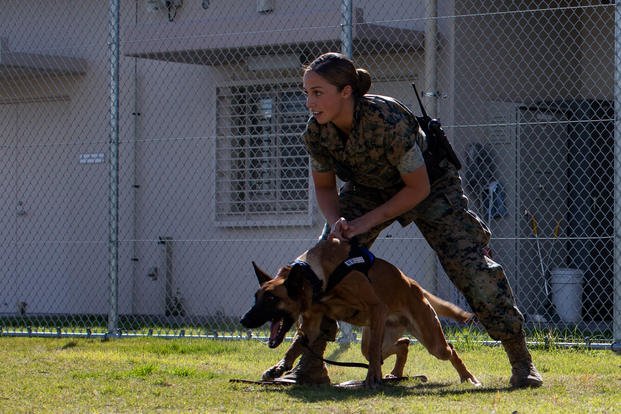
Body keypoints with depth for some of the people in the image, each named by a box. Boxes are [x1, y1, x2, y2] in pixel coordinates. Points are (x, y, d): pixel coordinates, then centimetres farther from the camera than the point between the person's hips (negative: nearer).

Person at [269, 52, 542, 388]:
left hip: (430, 183, -5)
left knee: (470, 265, -16)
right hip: (368, 188, 5)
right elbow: (324, 186, -4)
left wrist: (368, 222, -26)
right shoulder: (316, 133, -22)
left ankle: (521, 361, -2)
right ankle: (309, 366, -1)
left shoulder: (387, 121, -39)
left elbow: (418, 187, -27)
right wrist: (336, 221, -24)